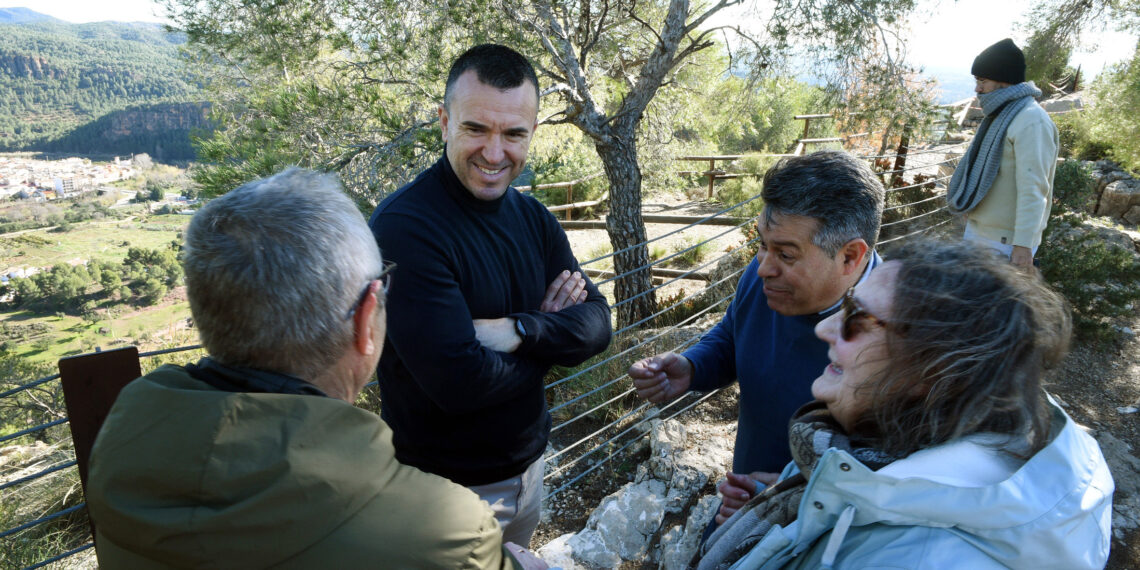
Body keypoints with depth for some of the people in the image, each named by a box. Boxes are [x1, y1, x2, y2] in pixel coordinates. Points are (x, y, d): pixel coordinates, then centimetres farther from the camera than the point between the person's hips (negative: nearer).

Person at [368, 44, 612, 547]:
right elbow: (460, 383, -31)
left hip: (528, 464, 7)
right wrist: (550, 331, -14)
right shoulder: (403, 227, -25)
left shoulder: (532, 217, -1)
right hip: (443, 487, -6)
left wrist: (520, 330, -25)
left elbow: (597, 325, -6)